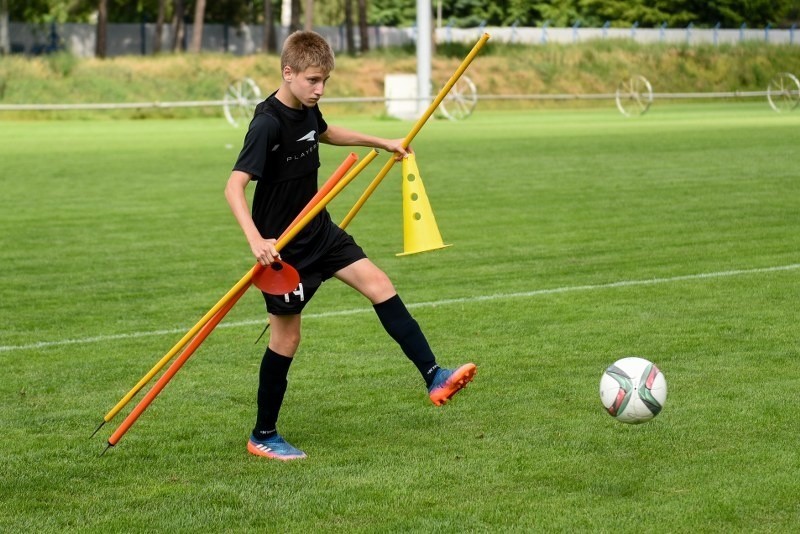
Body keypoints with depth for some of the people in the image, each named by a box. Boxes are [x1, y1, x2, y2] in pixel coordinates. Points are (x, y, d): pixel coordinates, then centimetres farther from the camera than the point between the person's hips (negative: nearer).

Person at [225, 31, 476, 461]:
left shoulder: (307, 110, 1)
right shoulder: (268, 124, -25)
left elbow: (325, 133, 27)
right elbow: (234, 186, -32)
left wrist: (381, 143, 33)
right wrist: (255, 240, -45)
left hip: (318, 230, 8)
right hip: (283, 247, -8)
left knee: (379, 285, -2)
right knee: (286, 337, 0)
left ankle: (434, 377, 0)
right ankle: (263, 437, 14)